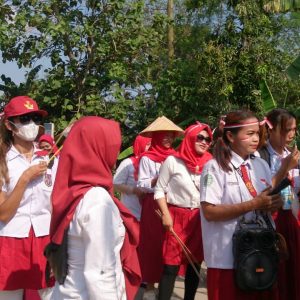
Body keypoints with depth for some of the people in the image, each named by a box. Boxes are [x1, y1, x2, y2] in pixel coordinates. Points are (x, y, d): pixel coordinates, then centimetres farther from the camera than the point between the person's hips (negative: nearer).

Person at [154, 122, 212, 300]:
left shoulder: (210, 164, 3)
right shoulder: (173, 161, -4)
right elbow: (159, 189, 0)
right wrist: (165, 214, -9)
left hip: (201, 218, 4)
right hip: (177, 217, -3)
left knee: (195, 264, 11)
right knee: (171, 265, -5)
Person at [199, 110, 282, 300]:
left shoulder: (262, 165, 9)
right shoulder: (215, 168, -9)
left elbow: (268, 201, 15)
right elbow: (210, 212, -16)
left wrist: (274, 203, -10)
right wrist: (253, 204, -21)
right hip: (228, 256, -6)